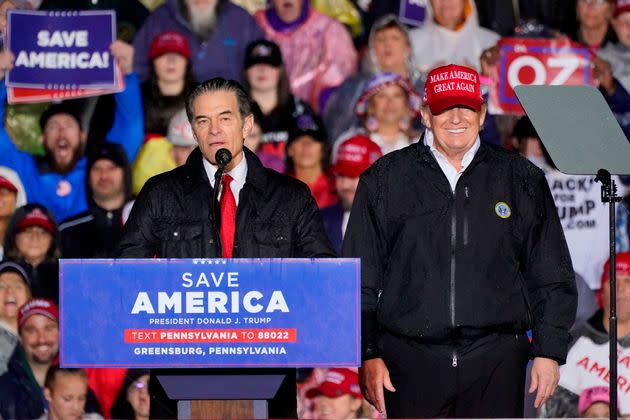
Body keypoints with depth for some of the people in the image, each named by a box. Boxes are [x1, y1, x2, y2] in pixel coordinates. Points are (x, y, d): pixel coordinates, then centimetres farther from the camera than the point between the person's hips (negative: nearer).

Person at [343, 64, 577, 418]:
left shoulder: (522, 179, 9)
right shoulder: (385, 179, 8)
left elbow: (552, 278, 11)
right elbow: (360, 279, 8)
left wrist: (548, 350, 4)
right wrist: (368, 355, 2)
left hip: (496, 362, 0)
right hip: (412, 361, 0)